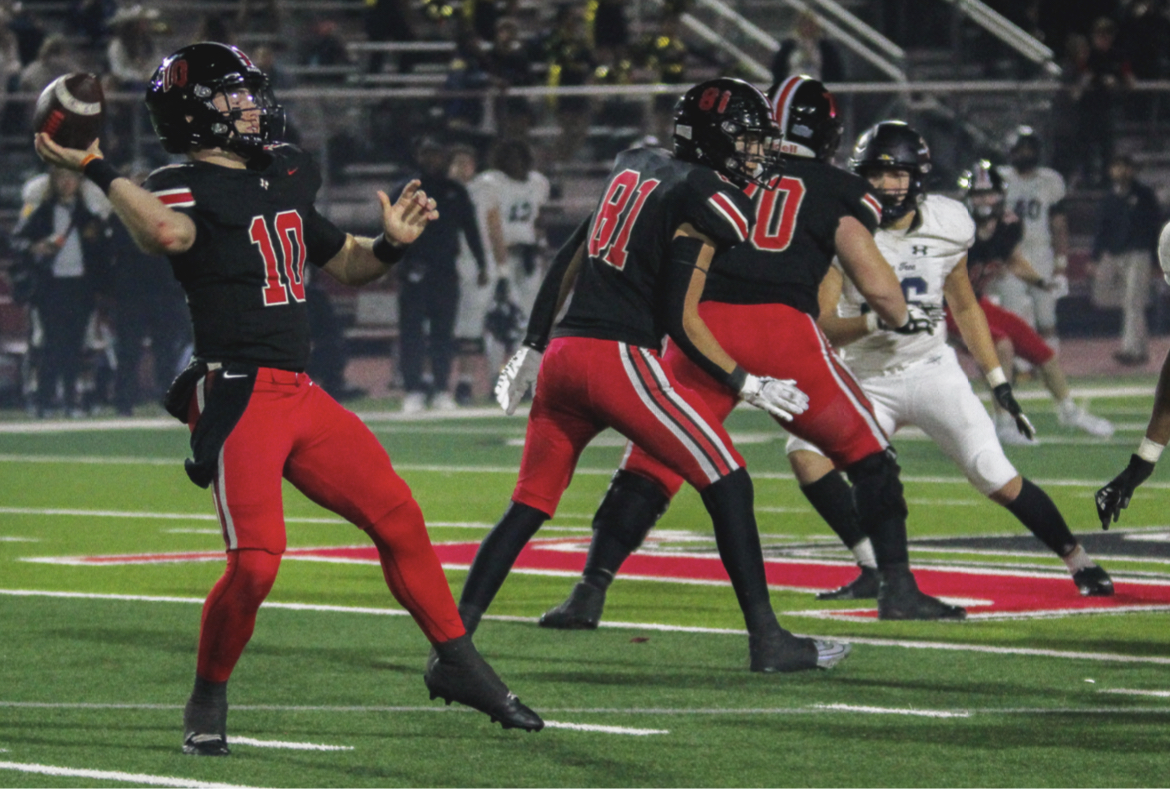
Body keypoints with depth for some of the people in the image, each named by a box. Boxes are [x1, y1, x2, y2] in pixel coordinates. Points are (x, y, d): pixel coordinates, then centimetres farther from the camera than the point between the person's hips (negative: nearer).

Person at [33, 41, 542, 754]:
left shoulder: (283, 180, 18)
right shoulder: (184, 187, -6)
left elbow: (346, 266, 28)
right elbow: (169, 233, -32)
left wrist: (392, 243, 9)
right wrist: (96, 170, -31)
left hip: (304, 398, 8)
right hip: (237, 396, -8)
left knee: (400, 521, 10)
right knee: (257, 561, -17)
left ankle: (456, 662, 25)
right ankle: (209, 701, 5)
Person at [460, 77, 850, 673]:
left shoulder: (636, 169, 19)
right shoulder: (707, 202, -5)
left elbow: (567, 262, 21)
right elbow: (680, 321, -9)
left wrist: (533, 348, 27)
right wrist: (746, 386, -2)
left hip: (563, 353, 8)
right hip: (619, 357, -8)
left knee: (528, 508, 14)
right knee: (728, 485, -2)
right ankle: (767, 640, -4)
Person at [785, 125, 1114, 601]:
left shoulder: (946, 226, -5)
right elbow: (821, 326, -17)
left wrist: (999, 381, 9)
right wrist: (876, 320, -35)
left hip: (932, 371, 0)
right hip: (866, 381, 0)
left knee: (999, 481, -12)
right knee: (805, 454, -24)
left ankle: (1080, 562, 9)